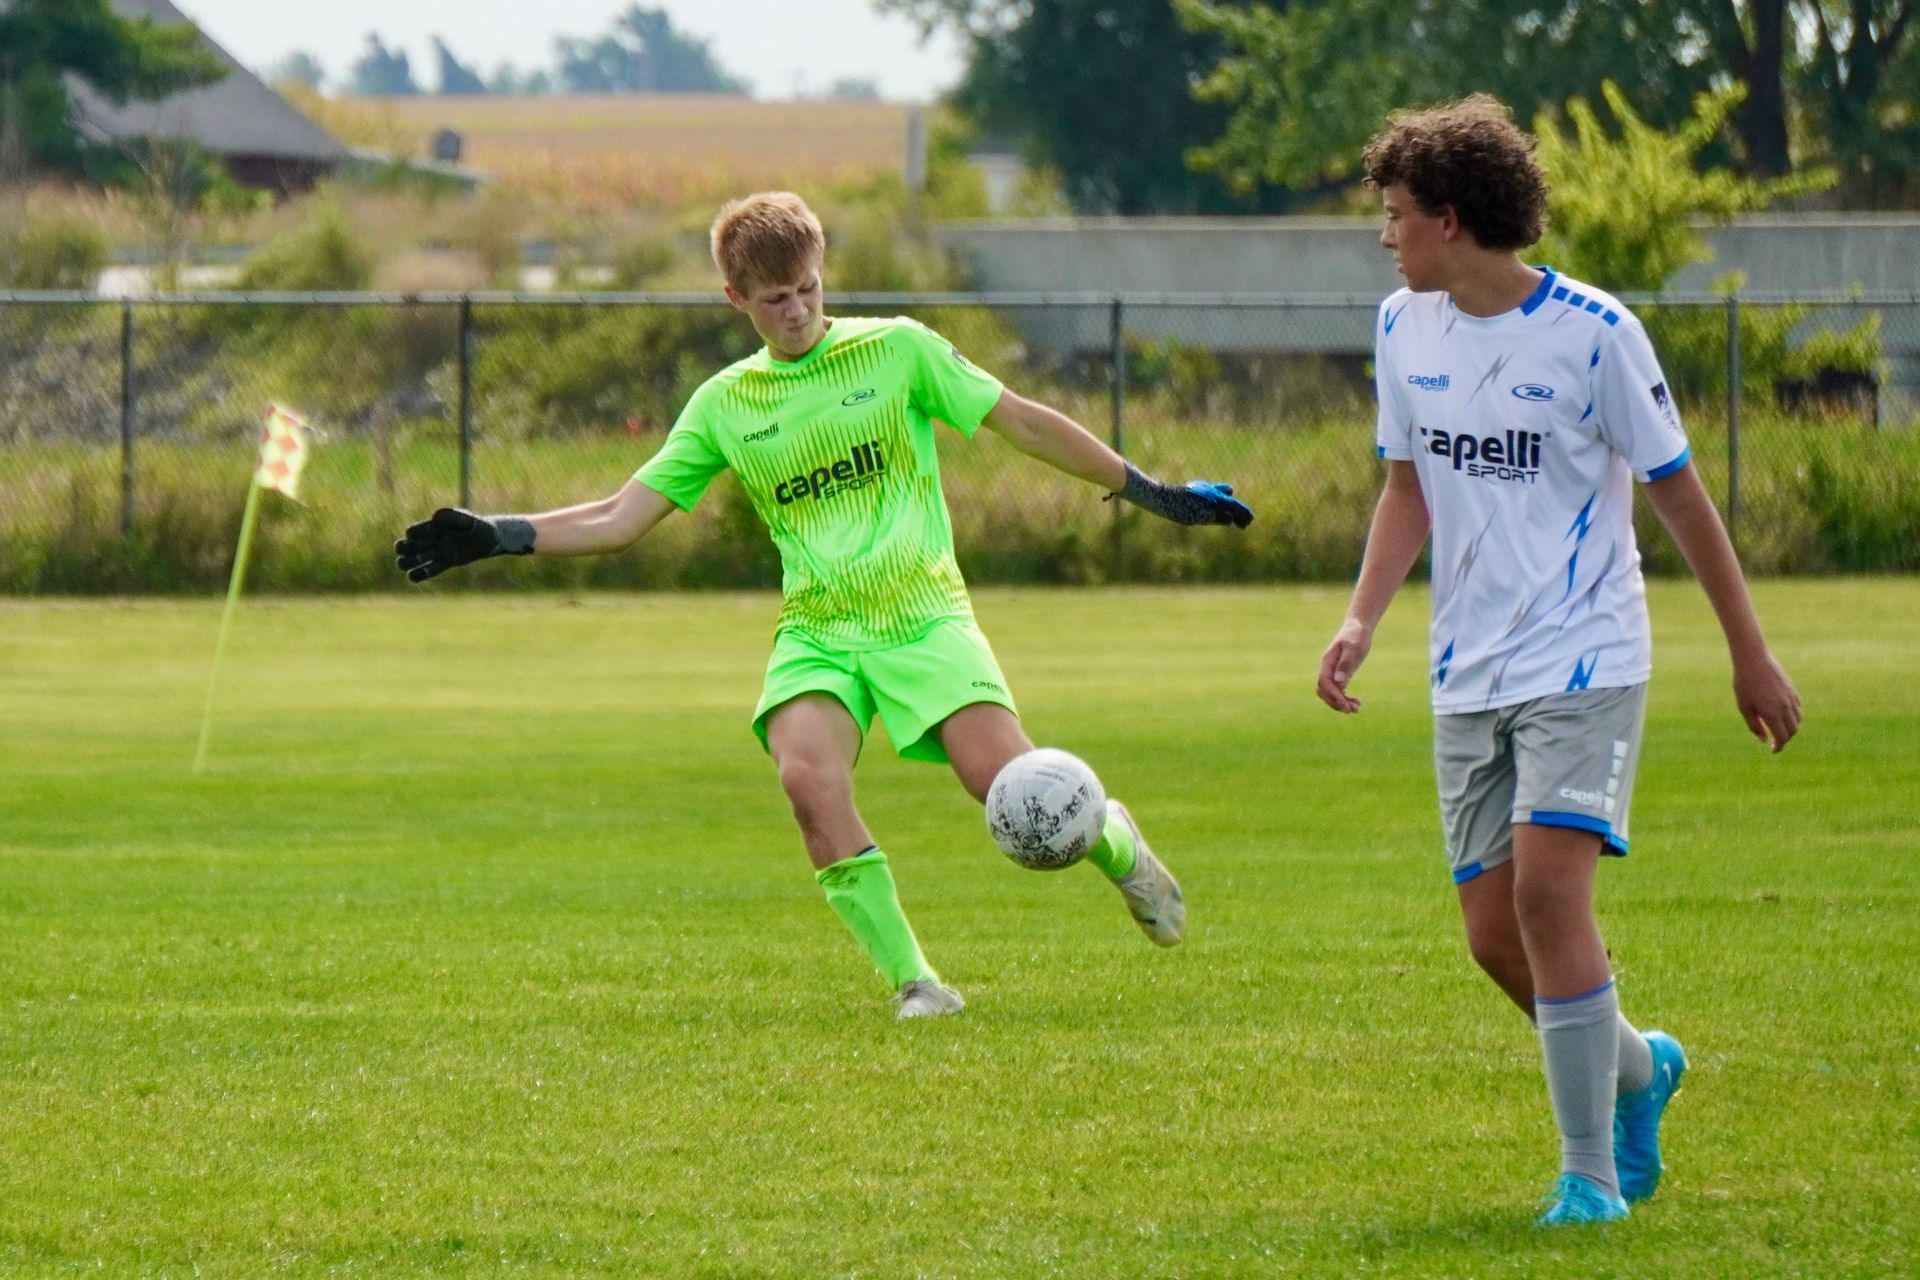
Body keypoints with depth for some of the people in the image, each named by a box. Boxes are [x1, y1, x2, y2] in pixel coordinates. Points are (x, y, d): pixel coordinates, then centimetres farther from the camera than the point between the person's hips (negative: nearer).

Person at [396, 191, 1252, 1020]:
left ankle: (1111, 839, 18)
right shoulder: (724, 405, 9)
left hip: (923, 617, -2)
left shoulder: (897, 350, 3)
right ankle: (914, 985, -19)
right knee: (809, 777, -28)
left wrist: (1148, 493, 9)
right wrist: (494, 538, -1)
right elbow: (620, 520, 11)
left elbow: (1024, 424, 8)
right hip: (816, 634, 2)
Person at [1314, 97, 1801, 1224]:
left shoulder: (1593, 333, -12)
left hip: (1585, 664, -6)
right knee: (1496, 937, 3)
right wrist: (1362, 620, 2)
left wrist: (1752, 656, 1)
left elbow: (1679, 496, -4)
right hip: (1469, 677, 6)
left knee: (1548, 890, -21)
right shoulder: (1405, 329, 5)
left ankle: (1592, 1171, -12)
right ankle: (1637, 1068, 32)